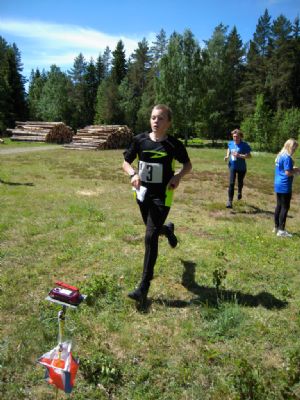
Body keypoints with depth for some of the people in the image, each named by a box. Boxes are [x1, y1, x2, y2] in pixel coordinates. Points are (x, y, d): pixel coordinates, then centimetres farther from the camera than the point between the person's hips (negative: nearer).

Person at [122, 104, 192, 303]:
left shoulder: (173, 144, -8)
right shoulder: (140, 140, -3)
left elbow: (188, 164, 5)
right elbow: (126, 162, 5)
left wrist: (178, 176, -16)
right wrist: (133, 174, -17)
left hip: (162, 196, -4)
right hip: (143, 193, 4)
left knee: (150, 237, -10)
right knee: (154, 229, 22)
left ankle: (144, 287, 0)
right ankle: (168, 229, 62)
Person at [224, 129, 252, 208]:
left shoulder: (244, 145, -14)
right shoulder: (230, 143, -1)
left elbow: (249, 155, -17)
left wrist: (239, 155, -30)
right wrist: (227, 156, 3)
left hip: (241, 167, -1)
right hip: (232, 166, 1)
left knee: (240, 182, 19)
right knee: (231, 183, -12)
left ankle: (239, 192, 54)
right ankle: (230, 201, -11)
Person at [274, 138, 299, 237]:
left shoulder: (280, 155, 11)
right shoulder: (287, 157, -17)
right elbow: (288, 173, -21)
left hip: (278, 185, 9)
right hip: (284, 186, -9)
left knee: (279, 206, 15)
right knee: (285, 207, -2)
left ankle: (276, 227, 22)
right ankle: (281, 230, 2)